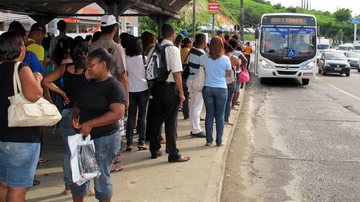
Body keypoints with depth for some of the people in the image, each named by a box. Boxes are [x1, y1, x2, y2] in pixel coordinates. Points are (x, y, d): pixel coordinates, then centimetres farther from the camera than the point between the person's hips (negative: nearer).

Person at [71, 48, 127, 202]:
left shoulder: (114, 87, -13)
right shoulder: (90, 84, 11)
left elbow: (118, 113, -23)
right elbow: (79, 104, 20)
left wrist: (90, 124, -24)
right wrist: (75, 116, -2)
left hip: (104, 139, -7)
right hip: (84, 137, 7)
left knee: (101, 178, 4)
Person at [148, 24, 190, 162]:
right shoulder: (173, 49, -13)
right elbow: (176, 74, -17)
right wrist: (181, 93, -10)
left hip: (156, 87, 6)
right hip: (170, 87, -6)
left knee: (156, 119, 14)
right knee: (171, 121, 0)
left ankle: (154, 150, 25)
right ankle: (173, 154, 8)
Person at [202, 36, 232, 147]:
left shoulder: (205, 58, -4)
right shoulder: (225, 59, -8)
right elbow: (229, 74, 2)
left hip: (207, 88, 2)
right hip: (221, 89, -2)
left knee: (209, 114, 9)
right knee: (220, 116, 7)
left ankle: (209, 140, 12)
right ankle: (219, 141, 11)